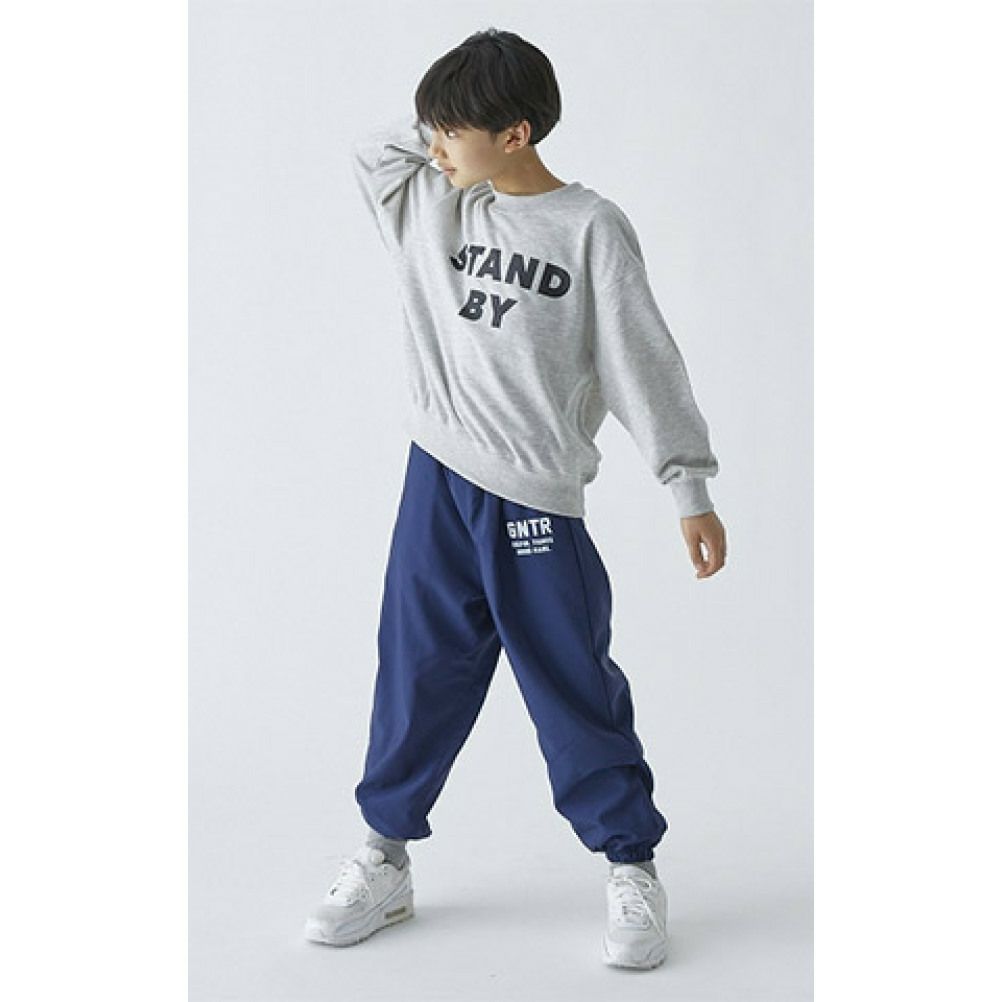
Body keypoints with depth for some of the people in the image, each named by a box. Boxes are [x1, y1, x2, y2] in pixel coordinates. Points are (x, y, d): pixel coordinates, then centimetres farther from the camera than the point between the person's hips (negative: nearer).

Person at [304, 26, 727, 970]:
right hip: (436, 478, 4)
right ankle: (384, 859, 24)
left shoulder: (590, 228, -5)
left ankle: (632, 868, 18)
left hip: (536, 500, -4)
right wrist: (449, 123, 6)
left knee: (574, 687, 3)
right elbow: (370, 146, 21)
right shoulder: (433, 205, 9)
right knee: (416, 673, 11)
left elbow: (643, 360, -6)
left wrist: (689, 486, -9)